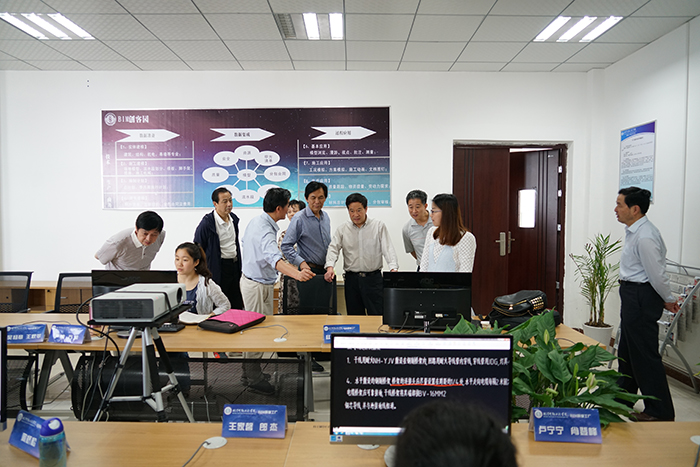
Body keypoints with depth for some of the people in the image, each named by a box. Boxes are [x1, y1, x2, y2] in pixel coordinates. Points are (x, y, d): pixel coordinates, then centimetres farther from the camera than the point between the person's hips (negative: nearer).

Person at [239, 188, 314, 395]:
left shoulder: (255, 221, 3)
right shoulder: (265, 231, -29)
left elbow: (244, 242, 21)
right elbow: (274, 258, -48)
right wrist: (296, 273, -63)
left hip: (250, 278, 10)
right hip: (258, 286, -10)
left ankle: (249, 371, 34)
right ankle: (254, 377, 14)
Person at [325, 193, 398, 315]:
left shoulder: (379, 226, 3)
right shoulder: (342, 230, 8)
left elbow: (388, 249, -3)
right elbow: (333, 248, 0)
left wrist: (393, 269, -19)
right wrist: (330, 267, -19)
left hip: (374, 278, -2)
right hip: (352, 279, 2)